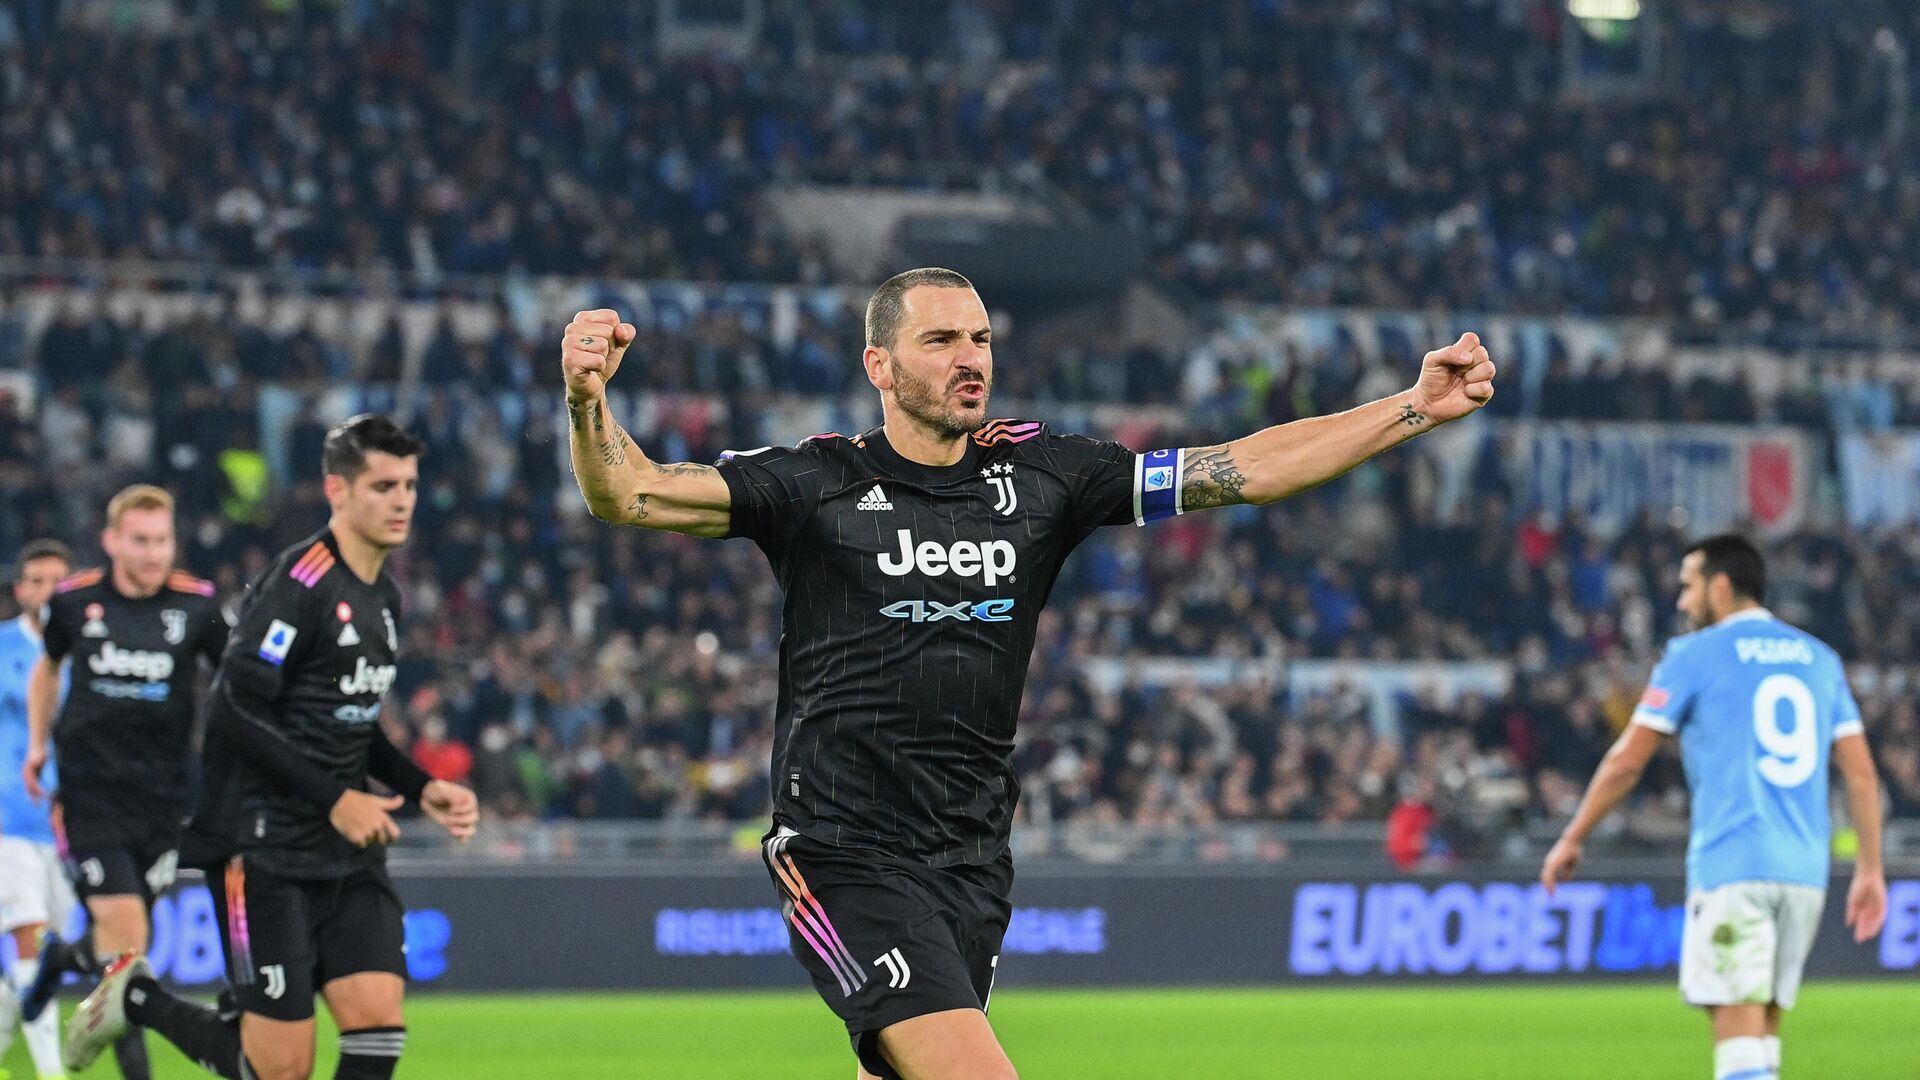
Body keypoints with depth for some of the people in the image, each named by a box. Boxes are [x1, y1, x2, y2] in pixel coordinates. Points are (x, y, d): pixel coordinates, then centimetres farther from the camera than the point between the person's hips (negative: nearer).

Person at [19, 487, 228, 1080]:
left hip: (162, 794, 2)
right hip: (90, 790, -2)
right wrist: (37, 743, 16)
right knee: (125, 937, -13)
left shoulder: (196, 603, -4)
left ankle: (63, 956, 45)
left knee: (122, 939, 10)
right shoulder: (75, 599, -2)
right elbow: (48, 665, 19)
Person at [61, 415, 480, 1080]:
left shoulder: (383, 596, 14)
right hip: (265, 846, -8)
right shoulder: (299, 583, -15)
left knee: (379, 1021, -9)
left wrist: (422, 789, 11)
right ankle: (137, 999, 19)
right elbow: (236, 711, -20)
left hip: (347, 851, 8)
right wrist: (334, 799, -19)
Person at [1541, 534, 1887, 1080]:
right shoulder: (1819, 657, 15)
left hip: (1729, 866, -6)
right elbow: (1861, 773, 11)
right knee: (1763, 1028, 14)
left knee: (1739, 1034, -9)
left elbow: (1627, 761, 0)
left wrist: (1571, 840, 11)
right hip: (1805, 871, 6)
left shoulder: (1694, 654, 0)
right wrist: (1870, 870, 14)